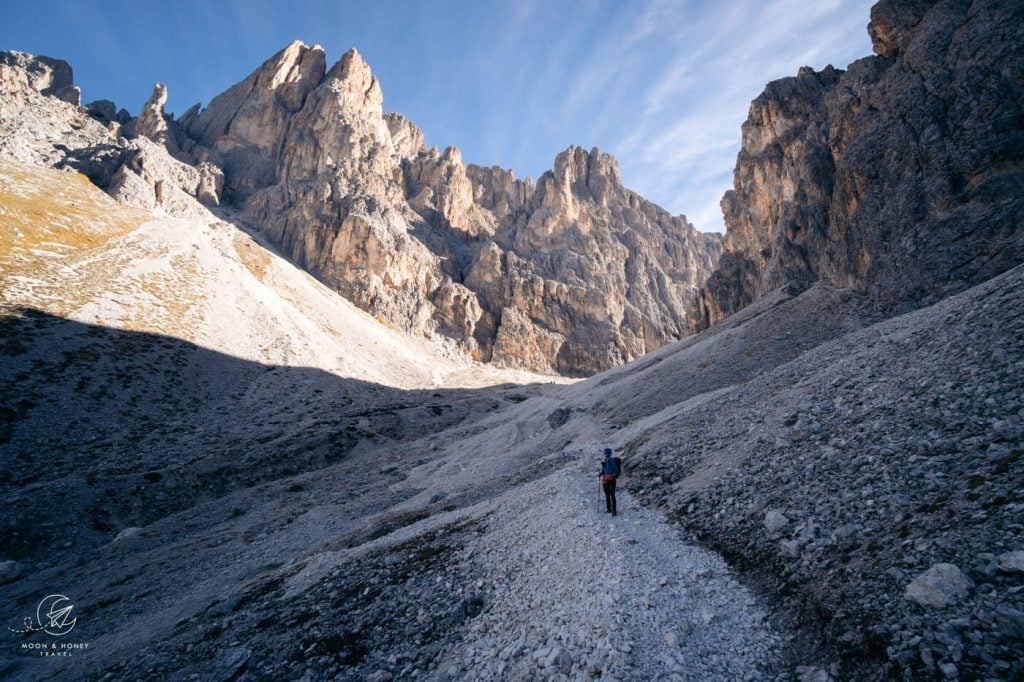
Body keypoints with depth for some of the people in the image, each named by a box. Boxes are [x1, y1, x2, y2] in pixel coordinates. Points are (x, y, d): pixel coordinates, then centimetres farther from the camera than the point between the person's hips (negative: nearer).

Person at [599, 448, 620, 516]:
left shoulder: (612, 461, -11)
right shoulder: (605, 461, 11)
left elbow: (616, 470, -11)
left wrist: (613, 475, -25)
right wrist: (601, 473, 1)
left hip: (611, 479, -8)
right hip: (605, 480, 8)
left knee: (612, 495, -8)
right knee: (607, 495, 14)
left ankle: (614, 510, -5)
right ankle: (609, 509, 24)